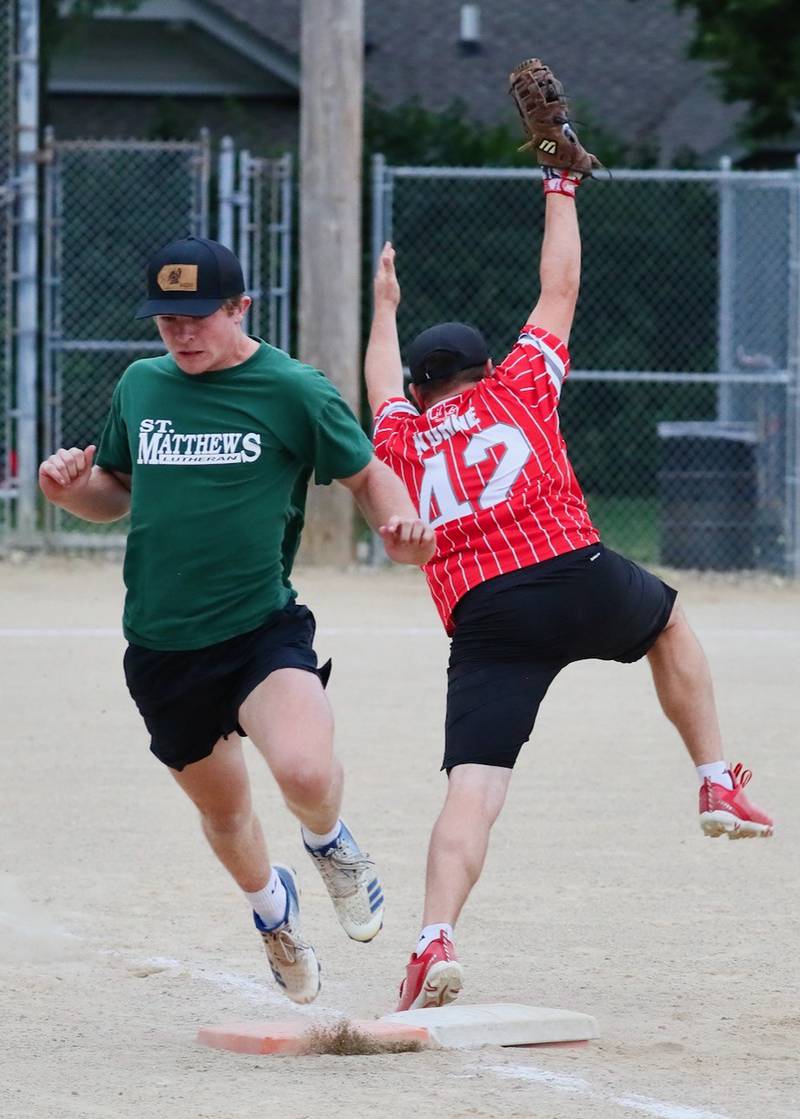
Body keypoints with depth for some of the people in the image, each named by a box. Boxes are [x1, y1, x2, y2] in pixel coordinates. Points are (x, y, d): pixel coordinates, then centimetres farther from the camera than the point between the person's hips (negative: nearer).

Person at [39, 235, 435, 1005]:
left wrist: (397, 522, -16)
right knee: (221, 807, 17)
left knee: (305, 772, -28)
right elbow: (116, 492, 20)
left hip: (263, 629, -4)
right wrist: (70, 487, -3)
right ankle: (270, 904, 51)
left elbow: (368, 476, 6)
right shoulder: (139, 386, 7)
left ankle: (328, 842, 9)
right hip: (160, 646, 4)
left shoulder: (295, 391, -5)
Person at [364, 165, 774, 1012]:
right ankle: (718, 785, 24)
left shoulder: (404, 440, 23)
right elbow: (560, 289, 29)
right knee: (668, 622, 33)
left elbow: (383, 388, 47)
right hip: (577, 579, 0)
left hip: (482, 619, 0)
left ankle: (436, 938, -31)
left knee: (470, 791, -9)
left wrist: (384, 309, 64)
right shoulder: (517, 386, 18)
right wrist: (561, 189, 42)